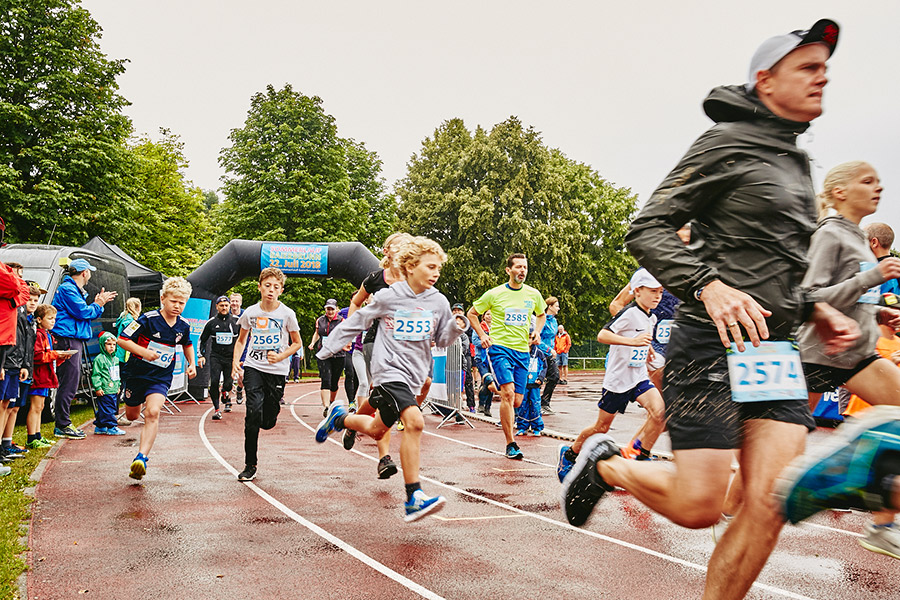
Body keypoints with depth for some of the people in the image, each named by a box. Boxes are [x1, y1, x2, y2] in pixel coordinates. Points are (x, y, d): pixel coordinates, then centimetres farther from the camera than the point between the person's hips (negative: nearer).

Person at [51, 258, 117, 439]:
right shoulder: (67, 289, -10)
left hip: (74, 340, 11)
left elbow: (83, 313, 24)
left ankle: (63, 424, 17)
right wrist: (98, 304, -1)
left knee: (69, 383, 12)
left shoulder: (74, 290, 23)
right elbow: (82, 312, -17)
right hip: (68, 340, -11)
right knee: (69, 383, -9)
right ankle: (62, 426, -6)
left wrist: (99, 303, 14)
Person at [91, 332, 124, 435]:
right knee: (107, 409, -6)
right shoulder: (99, 359, -10)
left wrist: (118, 386, 25)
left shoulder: (115, 359, 16)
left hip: (113, 390, 9)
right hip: (104, 391, -9)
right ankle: (111, 427, -2)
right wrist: (97, 387, -17)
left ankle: (100, 427, 21)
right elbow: (95, 374, -13)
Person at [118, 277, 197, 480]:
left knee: (152, 413, -21)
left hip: (162, 377, 1)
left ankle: (141, 458, -26)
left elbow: (187, 344, 23)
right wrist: (144, 351, -29)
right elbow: (122, 339, -15)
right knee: (132, 415, 15)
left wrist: (192, 364, 10)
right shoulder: (148, 319, -15)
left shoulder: (183, 326, 0)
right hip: (137, 372, -1)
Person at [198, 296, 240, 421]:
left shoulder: (237, 321, 1)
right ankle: (216, 409, -2)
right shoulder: (211, 322, 4)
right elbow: (202, 339, 15)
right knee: (214, 382, -15)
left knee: (228, 384, -3)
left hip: (231, 357, 0)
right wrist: (201, 355, 7)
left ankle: (226, 396, 34)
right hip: (215, 356, 0)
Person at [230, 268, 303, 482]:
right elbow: (241, 340, 15)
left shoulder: (287, 314, -5)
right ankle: (250, 466, -7)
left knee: (267, 422, 2)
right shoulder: (250, 313, 1)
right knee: (253, 411, -18)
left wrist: (281, 356, -12)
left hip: (277, 370, 0)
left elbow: (297, 343, 5)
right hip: (253, 367, 0)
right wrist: (235, 362, 0)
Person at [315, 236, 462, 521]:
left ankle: (340, 417, 49)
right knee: (414, 422, -26)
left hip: (414, 375, 6)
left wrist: (456, 327, -10)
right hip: (389, 370, -5)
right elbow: (356, 322, 5)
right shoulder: (387, 297, -7)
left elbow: (442, 340, 11)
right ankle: (414, 498, -17)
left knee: (376, 430, 17)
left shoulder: (438, 302, 2)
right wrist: (328, 348, 9)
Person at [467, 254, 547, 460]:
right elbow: (472, 314, 9)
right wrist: (482, 335, -1)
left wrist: (537, 331, 9)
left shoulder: (533, 294, 7)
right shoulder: (495, 294, -3)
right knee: (508, 392, -20)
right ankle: (510, 444, -12)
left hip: (522, 351, 4)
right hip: (499, 347, -4)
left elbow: (542, 315, 27)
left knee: (517, 401, 1)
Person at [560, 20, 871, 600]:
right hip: (713, 343, -8)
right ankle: (605, 464, 22)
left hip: (775, 350, 8)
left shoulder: (796, 161, 20)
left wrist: (817, 310, 15)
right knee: (697, 505, -6)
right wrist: (709, 286, -26)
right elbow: (647, 230, -12)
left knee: (770, 504, -2)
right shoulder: (728, 142, -6)